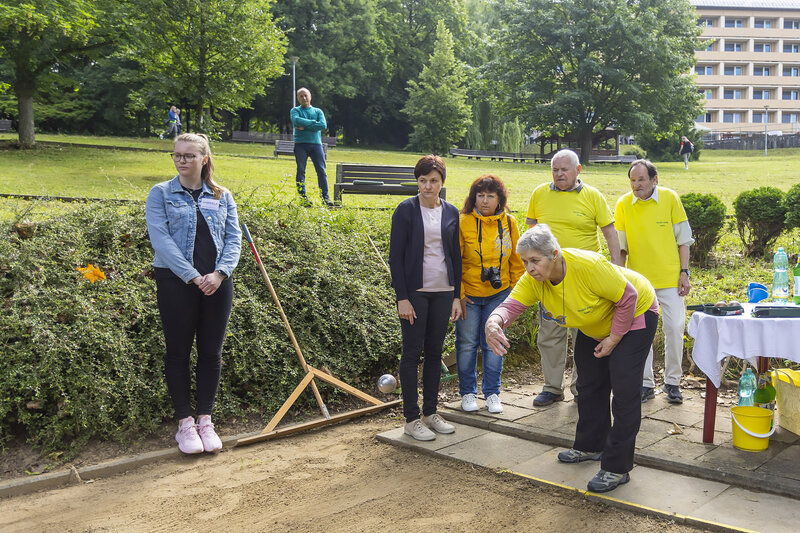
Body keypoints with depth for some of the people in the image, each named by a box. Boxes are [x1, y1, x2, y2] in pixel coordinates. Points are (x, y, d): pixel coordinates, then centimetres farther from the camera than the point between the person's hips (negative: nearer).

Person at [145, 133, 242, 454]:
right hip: (176, 283, -2)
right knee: (179, 352, 5)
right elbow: (161, 239, -10)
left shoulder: (222, 197, 10)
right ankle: (185, 423, 17)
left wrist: (220, 273, -14)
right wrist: (192, 276, -18)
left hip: (216, 283, 3)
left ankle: (205, 421, 20)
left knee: (211, 352, 8)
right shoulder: (161, 194, 1)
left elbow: (234, 238, 4)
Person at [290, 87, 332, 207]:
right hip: (300, 144, -1)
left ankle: (325, 197, -5)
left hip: (316, 143, 1)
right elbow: (296, 121, -10)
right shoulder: (295, 110, 13)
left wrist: (305, 127, -7)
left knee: (321, 171, -5)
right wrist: (314, 122, -6)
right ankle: (303, 197, -3)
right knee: (301, 171, -4)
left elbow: (323, 125, -2)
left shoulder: (318, 111, 17)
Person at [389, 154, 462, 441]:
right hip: (415, 291, -4)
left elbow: (456, 256, 11)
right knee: (413, 352, 1)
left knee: (435, 352, 11)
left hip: (443, 291, 4)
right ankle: (411, 419, 8)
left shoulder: (451, 213, 7)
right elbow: (395, 256, -7)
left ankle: (431, 412, 22)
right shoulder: (406, 210, -6)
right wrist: (402, 297, -12)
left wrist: (456, 295, 6)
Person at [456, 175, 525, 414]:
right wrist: (458, 294, -9)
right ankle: (468, 393, 21)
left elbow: (516, 259, 8)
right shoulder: (463, 222, -10)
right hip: (468, 294, -2)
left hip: (498, 294, 2)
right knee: (467, 344, 6)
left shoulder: (508, 223, -1)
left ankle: (492, 394, 20)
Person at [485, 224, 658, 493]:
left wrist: (614, 338, -22)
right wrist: (494, 322, -54)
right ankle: (590, 446, 34)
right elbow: (512, 304, -31)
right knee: (589, 385, 15)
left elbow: (628, 297, -27)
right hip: (595, 324, 8)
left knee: (624, 390, -12)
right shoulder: (533, 279, -18)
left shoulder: (588, 266, -38)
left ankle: (617, 468, -7)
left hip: (635, 313, -7)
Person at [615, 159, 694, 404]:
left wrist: (684, 272, -3)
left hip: (669, 277, -1)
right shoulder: (623, 205, -1)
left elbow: (683, 239, 3)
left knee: (674, 328, -1)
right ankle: (646, 383, 15)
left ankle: (672, 382, 14)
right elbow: (620, 246, 7)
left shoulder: (670, 198, -3)